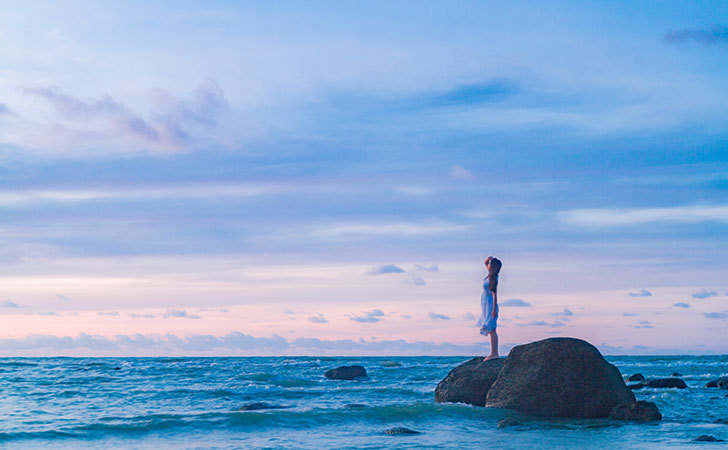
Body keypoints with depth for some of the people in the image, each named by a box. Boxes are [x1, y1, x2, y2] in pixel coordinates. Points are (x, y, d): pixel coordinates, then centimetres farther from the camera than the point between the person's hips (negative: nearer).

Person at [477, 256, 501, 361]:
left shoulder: (493, 279, -18)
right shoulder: (490, 276, 7)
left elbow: (494, 294, -20)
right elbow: (485, 263, 24)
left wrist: (494, 309, -21)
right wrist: (488, 258, 5)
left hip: (490, 305, -10)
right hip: (486, 305, 10)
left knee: (491, 330, -9)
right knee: (491, 330, 10)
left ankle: (494, 353, -9)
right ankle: (494, 353, 13)